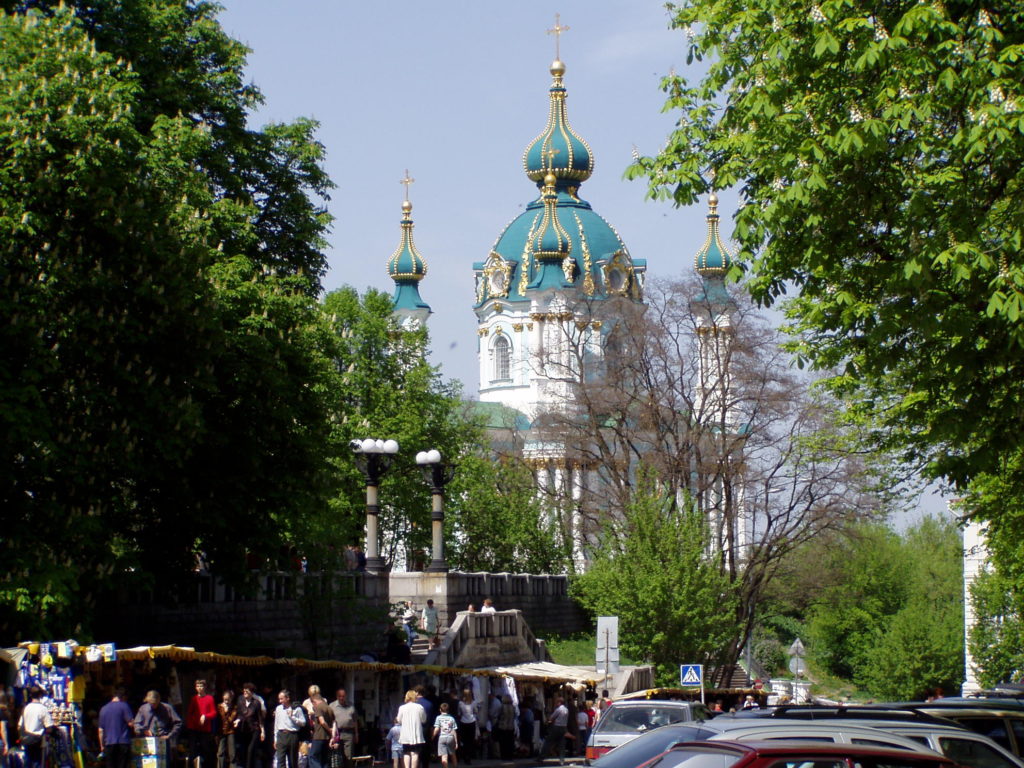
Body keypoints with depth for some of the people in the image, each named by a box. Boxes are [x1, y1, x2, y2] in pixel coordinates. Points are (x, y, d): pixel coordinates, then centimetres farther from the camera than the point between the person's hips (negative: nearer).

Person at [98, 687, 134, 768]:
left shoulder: (103, 709, 13)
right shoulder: (124, 706, -3)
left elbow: (100, 730, 13)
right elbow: (131, 723, -11)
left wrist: (102, 745, 18)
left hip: (109, 744, 4)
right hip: (123, 742, -4)